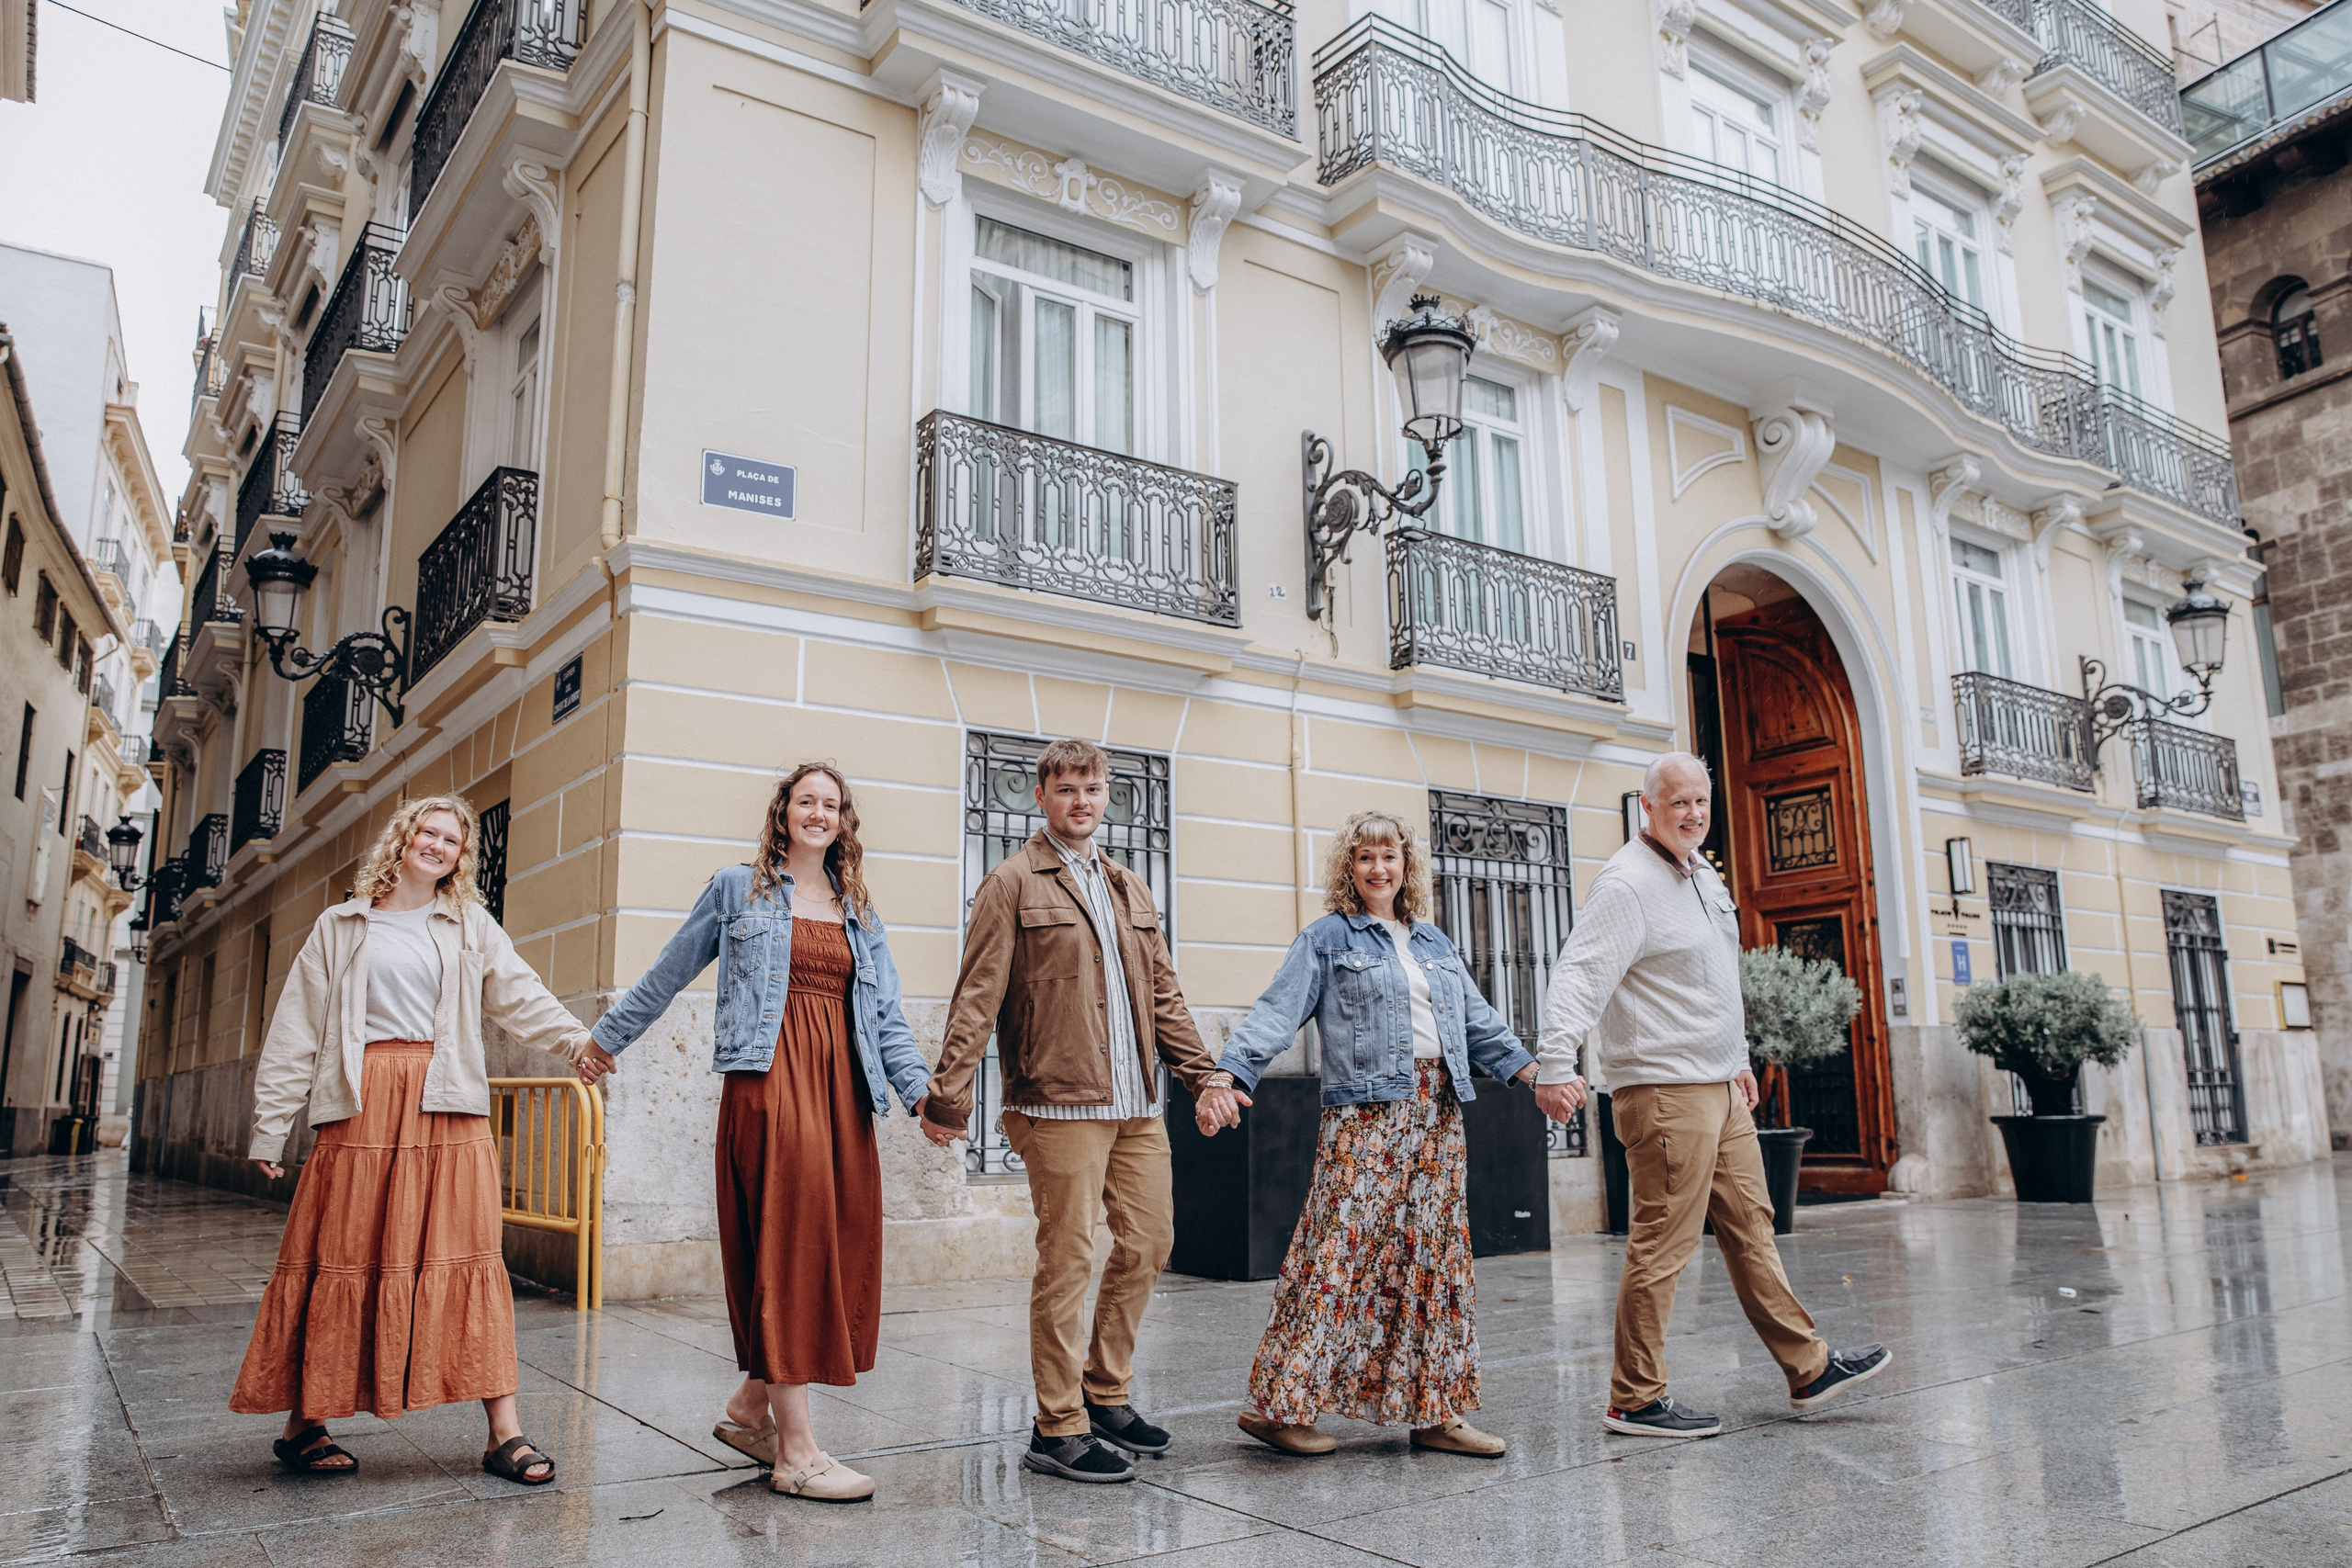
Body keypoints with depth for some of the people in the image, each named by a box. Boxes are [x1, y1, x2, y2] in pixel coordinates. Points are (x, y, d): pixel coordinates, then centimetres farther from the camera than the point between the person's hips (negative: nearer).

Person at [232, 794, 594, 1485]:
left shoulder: (470, 926, 16)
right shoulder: (341, 926, 13)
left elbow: (521, 998, 7)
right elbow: (297, 1029, 10)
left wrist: (581, 1040, -7)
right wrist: (271, 1125, 5)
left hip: (446, 1110, 1)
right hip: (363, 1104, 0)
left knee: (466, 1259, -2)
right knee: (344, 1257, 2)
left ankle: (504, 1432, -2)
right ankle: (303, 1423, 20)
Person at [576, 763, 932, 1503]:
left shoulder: (860, 913, 19)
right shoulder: (738, 889, 9)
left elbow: (886, 1013, 14)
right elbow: (666, 975, 16)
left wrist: (917, 1087, 2)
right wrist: (607, 1037, 20)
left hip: (841, 1083, 5)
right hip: (769, 1075, -5)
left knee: (839, 1244, 2)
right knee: (786, 1241, -9)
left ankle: (752, 1405, 20)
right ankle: (795, 1451, -6)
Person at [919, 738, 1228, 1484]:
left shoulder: (1130, 889, 18)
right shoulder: (1013, 882, -2)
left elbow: (1163, 993, 21)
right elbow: (977, 995, -8)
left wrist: (1203, 1073, 15)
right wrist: (949, 1092, -13)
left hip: (1137, 1102, 7)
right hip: (1060, 1102, -7)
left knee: (1148, 1241, 10)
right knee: (1067, 1258, -2)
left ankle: (1105, 1393, 27)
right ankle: (1058, 1428, 11)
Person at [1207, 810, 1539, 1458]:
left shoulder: (1434, 942, 19)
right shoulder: (1327, 939, 0)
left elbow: (1477, 1020, 21)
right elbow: (1276, 1012, -9)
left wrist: (1531, 1069, 12)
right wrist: (1226, 1075, -21)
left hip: (1438, 1113, 6)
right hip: (1366, 1115, -6)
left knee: (1435, 1258, 7)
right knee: (1339, 1251, -9)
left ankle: (1435, 1412, 16)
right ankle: (1277, 1404, 0)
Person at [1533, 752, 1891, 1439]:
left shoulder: (1703, 875, 16)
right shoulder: (1628, 883, -14)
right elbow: (1580, 975, -26)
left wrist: (1738, 1058, 29)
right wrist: (1555, 1064, -36)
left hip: (1719, 1088, 9)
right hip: (1663, 1092, -9)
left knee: (1751, 1228, 16)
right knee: (1661, 1244, -4)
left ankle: (1809, 1369, 27)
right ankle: (1635, 1400, 6)